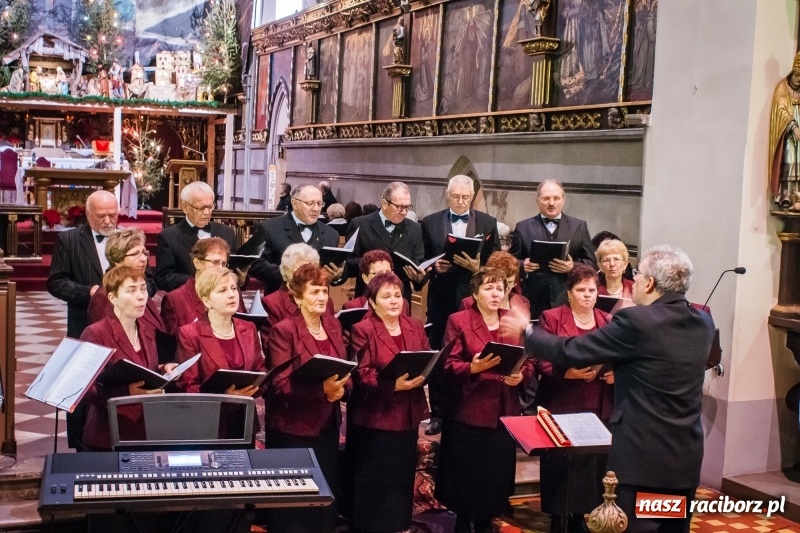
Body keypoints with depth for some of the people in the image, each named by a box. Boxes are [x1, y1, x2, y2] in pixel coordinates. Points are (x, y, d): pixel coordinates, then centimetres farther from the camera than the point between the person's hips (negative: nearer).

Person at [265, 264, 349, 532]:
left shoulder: (333, 325, 6)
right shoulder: (283, 330, -14)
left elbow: (345, 368, 13)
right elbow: (281, 384, -18)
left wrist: (340, 387, -9)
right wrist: (322, 389, -30)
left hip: (327, 423, 6)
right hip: (294, 427, -6)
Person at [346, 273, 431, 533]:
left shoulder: (415, 326, 8)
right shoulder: (362, 330, -9)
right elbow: (361, 375, -16)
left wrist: (422, 374, -16)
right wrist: (393, 384, -29)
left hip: (407, 417, 6)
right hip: (374, 419, -5)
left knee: (402, 478, 15)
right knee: (373, 482, 3)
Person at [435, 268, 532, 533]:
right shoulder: (458, 321, -4)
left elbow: (530, 363, 7)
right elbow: (449, 365, -9)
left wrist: (520, 375, -13)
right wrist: (473, 367, -26)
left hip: (504, 412, 4)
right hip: (470, 411, -4)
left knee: (497, 473, 11)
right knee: (466, 474, 5)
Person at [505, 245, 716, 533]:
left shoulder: (636, 321, -17)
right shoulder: (704, 322, 4)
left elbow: (570, 352, -12)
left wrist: (527, 331, 4)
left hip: (642, 456, -7)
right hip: (687, 456, 7)